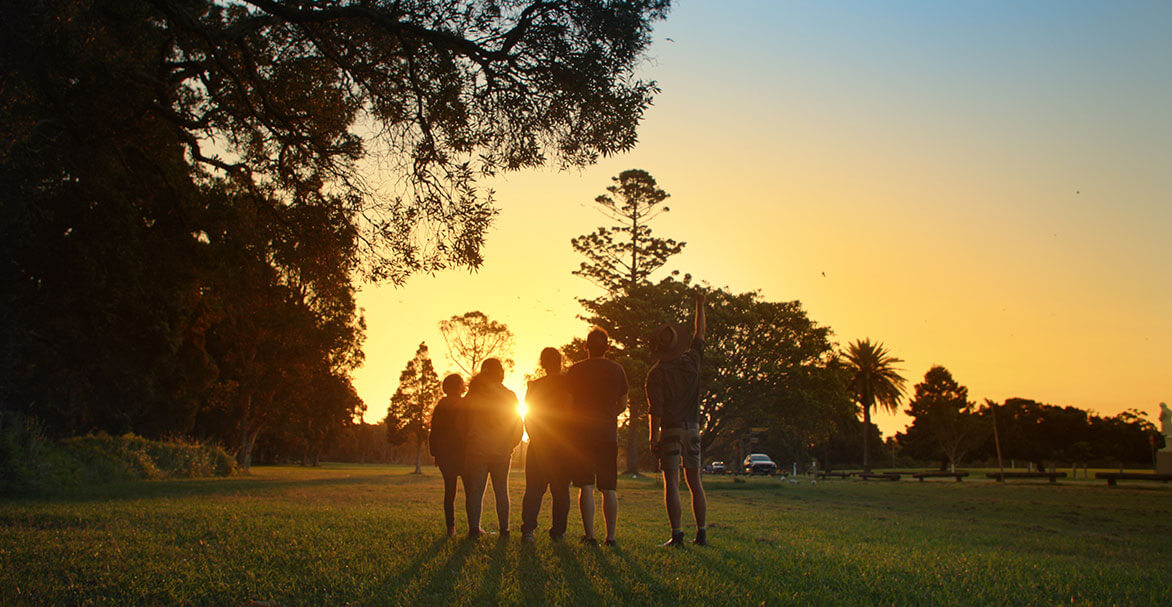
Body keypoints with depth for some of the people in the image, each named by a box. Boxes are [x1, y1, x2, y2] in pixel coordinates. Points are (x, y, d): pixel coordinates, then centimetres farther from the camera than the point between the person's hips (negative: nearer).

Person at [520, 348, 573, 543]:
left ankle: (528, 528, -10)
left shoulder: (534, 386, -1)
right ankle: (558, 532, 6)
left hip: (539, 446, 0)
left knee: (534, 489, 4)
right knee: (561, 490, 7)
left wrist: (535, 438, 10)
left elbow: (528, 418, 0)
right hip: (564, 446, 0)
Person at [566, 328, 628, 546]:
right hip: (608, 434, 2)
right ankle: (610, 536, 3)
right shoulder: (617, 370, 6)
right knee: (609, 489, 5)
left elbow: (567, 405, -3)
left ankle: (589, 535, -4)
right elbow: (622, 405, 10)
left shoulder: (575, 370, -1)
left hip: (582, 434, -2)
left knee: (586, 487, -1)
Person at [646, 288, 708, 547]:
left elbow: (656, 409, -12)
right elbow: (700, 334, 19)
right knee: (694, 481, 9)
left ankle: (677, 534, -8)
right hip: (693, 428, 4)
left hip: (670, 430, -4)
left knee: (672, 482, -4)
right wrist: (700, 304, 28)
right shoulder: (691, 361, 3)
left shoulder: (657, 373, -8)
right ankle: (701, 533, 8)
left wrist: (653, 438, -7)